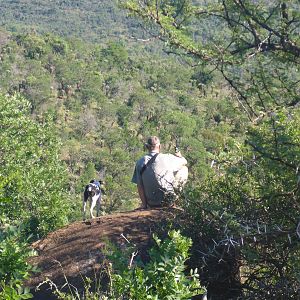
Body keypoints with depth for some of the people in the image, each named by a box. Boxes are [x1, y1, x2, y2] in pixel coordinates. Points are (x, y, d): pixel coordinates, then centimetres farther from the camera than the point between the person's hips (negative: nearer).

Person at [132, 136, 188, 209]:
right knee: (184, 169, 12)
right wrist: (179, 156, 35)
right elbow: (184, 162, 12)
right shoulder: (167, 158, -9)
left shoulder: (140, 162, -2)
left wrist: (144, 203, 6)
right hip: (168, 200, -4)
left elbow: (139, 186, -2)